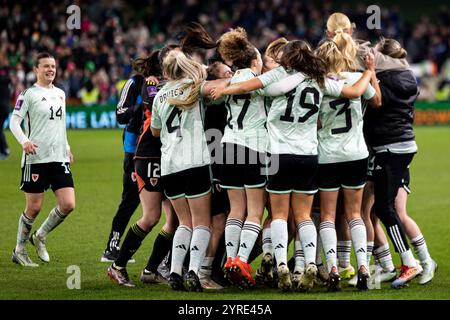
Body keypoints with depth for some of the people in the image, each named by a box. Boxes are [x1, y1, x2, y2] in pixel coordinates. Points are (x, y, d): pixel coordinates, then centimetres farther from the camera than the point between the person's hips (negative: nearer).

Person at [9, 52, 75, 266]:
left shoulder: (60, 94, 15)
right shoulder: (29, 94, -4)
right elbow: (14, 121, -8)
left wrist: (67, 148, 22)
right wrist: (24, 140, -25)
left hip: (59, 159, 6)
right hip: (35, 158, -6)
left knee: (68, 204, -5)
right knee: (34, 208, -2)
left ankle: (40, 236, 17)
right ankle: (19, 250, 16)